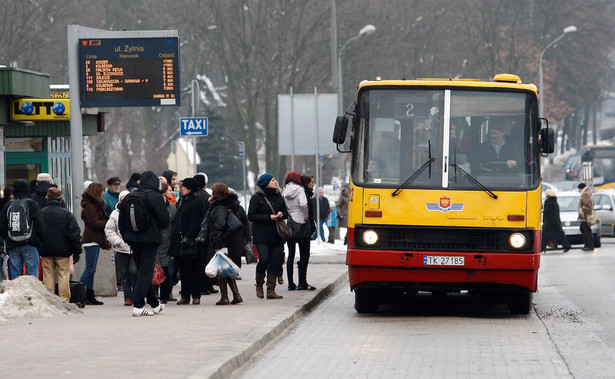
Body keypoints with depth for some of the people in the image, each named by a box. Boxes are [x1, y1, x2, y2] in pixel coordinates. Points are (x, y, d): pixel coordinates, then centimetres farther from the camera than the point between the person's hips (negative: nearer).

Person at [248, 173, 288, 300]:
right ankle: (259, 285, 9)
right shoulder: (256, 198, -3)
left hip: (277, 235, 5)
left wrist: (281, 214, -3)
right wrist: (269, 217, -15)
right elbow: (251, 216, -8)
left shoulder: (278, 196, 13)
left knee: (276, 262, -1)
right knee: (264, 260, -16)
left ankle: (271, 290, 4)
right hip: (261, 236, -5)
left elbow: (286, 213, 22)